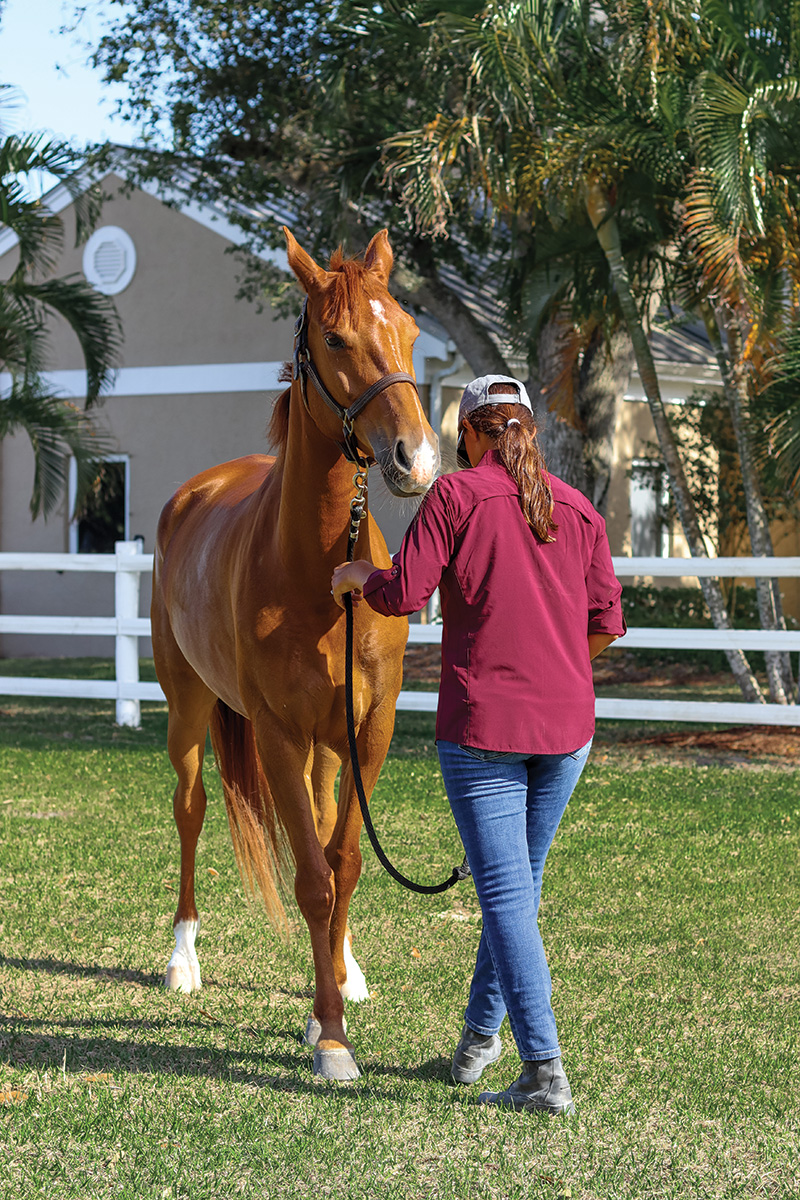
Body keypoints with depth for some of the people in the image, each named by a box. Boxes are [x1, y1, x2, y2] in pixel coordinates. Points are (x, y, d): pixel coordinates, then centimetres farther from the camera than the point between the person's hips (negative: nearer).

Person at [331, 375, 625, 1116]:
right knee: (521, 882, 19)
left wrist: (358, 577, 10)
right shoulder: (579, 510, 8)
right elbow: (606, 622, 8)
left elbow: (405, 594, -11)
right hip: (567, 726, 5)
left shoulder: (455, 497, -6)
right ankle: (481, 1037, 32)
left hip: (482, 723, -5)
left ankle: (545, 1074, -10)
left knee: (506, 895, -5)